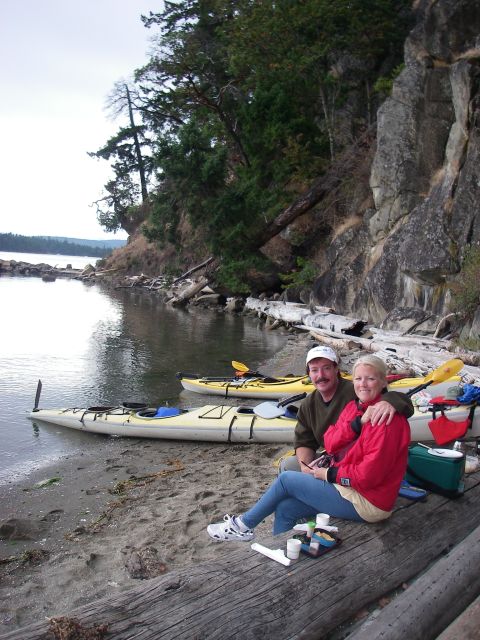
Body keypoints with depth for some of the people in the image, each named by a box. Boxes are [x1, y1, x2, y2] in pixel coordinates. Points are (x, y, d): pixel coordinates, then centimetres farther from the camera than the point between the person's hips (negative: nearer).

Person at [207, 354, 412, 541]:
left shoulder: (386, 420, -21)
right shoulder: (354, 406, 6)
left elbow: (368, 475, -25)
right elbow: (330, 443, -4)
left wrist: (329, 474, -12)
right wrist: (358, 422, -19)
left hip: (368, 503, -8)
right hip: (349, 485, 8)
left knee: (286, 479, -3)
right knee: (285, 509, 2)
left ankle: (243, 525, 17)